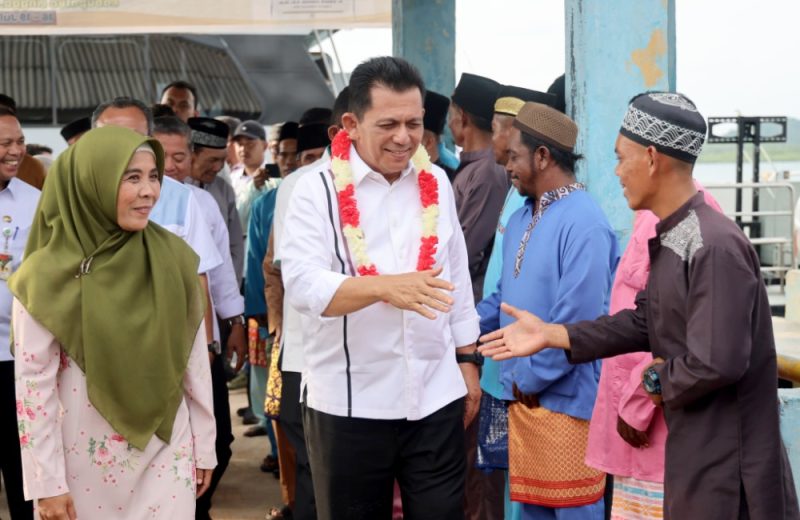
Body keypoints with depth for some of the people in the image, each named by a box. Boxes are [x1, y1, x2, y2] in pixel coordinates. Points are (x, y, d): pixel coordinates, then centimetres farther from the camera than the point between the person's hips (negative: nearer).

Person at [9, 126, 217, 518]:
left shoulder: (174, 258, -4)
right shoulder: (48, 275, -12)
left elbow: (196, 362, 2)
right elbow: (33, 385, -9)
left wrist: (204, 448, 5)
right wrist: (47, 483, -8)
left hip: (165, 452, 2)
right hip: (86, 459, -2)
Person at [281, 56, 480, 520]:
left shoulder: (436, 183, 7)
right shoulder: (318, 190, -8)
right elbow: (303, 284, -20)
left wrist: (468, 358, 13)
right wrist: (385, 286, -35)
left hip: (435, 396, 3)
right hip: (349, 403, -3)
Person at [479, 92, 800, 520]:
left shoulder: (715, 246, -25)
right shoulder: (668, 238, 7)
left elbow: (717, 364, -29)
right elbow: (646, 321, 12)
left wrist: (657, 379, -10)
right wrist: (550, 335, 9)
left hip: (728, 464, -9)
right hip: (692, 448, 9)